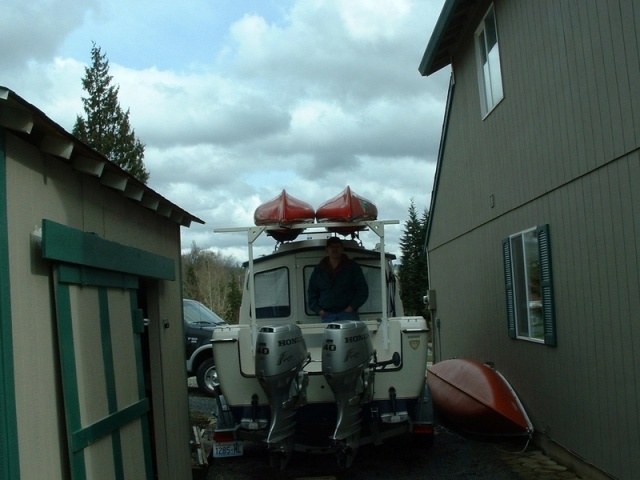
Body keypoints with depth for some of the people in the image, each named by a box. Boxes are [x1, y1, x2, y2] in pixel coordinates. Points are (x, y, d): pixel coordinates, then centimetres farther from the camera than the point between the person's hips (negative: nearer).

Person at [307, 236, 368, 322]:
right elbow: (311, 292, 19)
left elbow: (363, 290, 6)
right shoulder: (319, 270, 15)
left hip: (348, 313, -2)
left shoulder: (352, 267, 9)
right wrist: (318, 310, 5)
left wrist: (352, 307, -6)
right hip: (327, 315, 2)